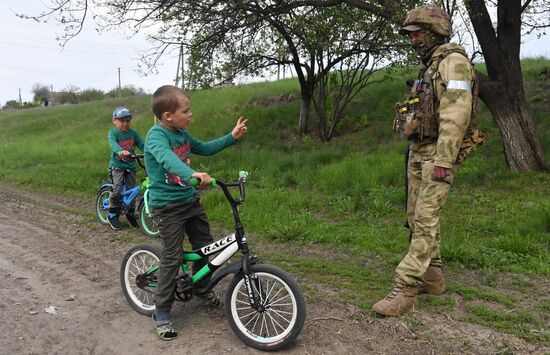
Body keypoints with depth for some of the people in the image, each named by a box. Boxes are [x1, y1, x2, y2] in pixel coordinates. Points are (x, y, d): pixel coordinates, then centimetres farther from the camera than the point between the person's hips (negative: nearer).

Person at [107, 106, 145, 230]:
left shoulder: (133, 133, 3)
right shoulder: (113, 132, -9)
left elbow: (142, 145, -6)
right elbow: (113, 144, -29)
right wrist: (121, 151, -50)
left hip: (130, 166, 4)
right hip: (117, 165, -4)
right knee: (117, 190, -16)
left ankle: (130, 213, 25)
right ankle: (113, 216, 1)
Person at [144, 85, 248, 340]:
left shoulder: (182, 134, 5)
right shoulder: (156, 135, -20)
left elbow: (205, 149, 19)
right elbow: (166, 157, -41)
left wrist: (232, 137, 8)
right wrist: (192, 174, -59)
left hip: (190, 200, 8)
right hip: (167, 206, -7)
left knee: (205, 245, 15)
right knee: (172, 258, -3)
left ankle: (201, 287, 41)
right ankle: (161, 314, 13)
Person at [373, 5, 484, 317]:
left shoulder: (453, 62, -10)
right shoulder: (429, 67, 19)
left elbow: (456, 114, -21)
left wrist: (443, 161, -25)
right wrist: (415, 154, 17)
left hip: (439, 154, -10)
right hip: (419, 151, 10)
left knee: (425, 220, -11)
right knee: (416, 217, 12)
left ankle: (406, 289, -10)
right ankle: (433, 277, 24)